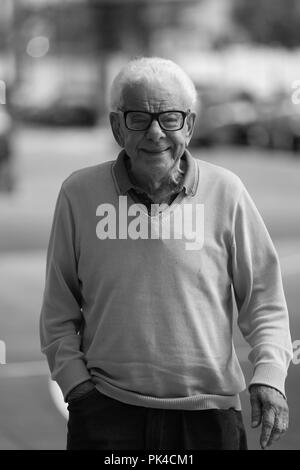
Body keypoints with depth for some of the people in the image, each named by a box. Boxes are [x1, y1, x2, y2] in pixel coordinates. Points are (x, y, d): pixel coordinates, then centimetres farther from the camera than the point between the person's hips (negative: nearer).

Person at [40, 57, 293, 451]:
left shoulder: (225, 192, 1)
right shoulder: (80, 194, 3)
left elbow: (264, 303, 7)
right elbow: (58, 311, 10)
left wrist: (268, 376, -6)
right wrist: (75, 381, -1)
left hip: (208, 411, 0)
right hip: (107, 411, 0)